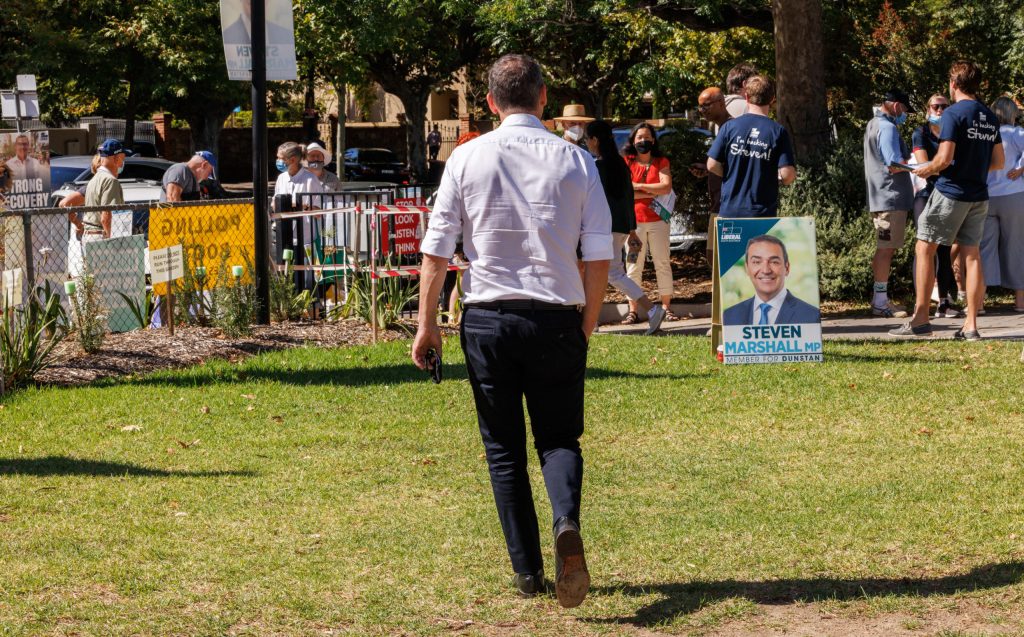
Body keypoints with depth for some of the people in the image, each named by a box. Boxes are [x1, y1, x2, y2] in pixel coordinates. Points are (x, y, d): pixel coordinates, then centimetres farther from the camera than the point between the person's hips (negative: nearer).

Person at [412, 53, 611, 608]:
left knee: (504, 448, 11)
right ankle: (567, 523, -20)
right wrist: (587, 325, 11)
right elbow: (599, 256, -1)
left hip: (487, 318, 0)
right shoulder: (576, 162, 0)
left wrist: (427, 322, 6)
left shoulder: (467, 158, -1)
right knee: (560, 437, 10)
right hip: (557, 319, 0)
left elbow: (437, 249, -1)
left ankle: (527, 571, 10)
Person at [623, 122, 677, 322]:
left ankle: (667, 307, 7)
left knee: (663, 263, 2)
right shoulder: (627, 163, 5)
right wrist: (652, 194, -10)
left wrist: (638, 187, -9)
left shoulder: (661, 162, 8)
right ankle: (632, 311, -1)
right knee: (633, 265, -2)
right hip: (634, 221, -1)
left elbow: (666, 186, -7)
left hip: (657, 220, 1)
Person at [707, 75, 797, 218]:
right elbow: (787, 174, -12)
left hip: (731, 210, 1)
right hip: (763, 212, -1)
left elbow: (712, 165, -3)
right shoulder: (778, 132, -6)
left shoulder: (730, 127, -3)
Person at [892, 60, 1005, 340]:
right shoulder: (990, 118, 10)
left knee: (924, 249, 3)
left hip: (950, 193, -7)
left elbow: (944, 159, -19)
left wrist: (926, 170, -1)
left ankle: (921, 319, 1)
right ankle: (971, 325, 3)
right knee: (972, 255, 7)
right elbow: (998, 162, 14)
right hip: (979, 196, 7)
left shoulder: (954, 113, -12)